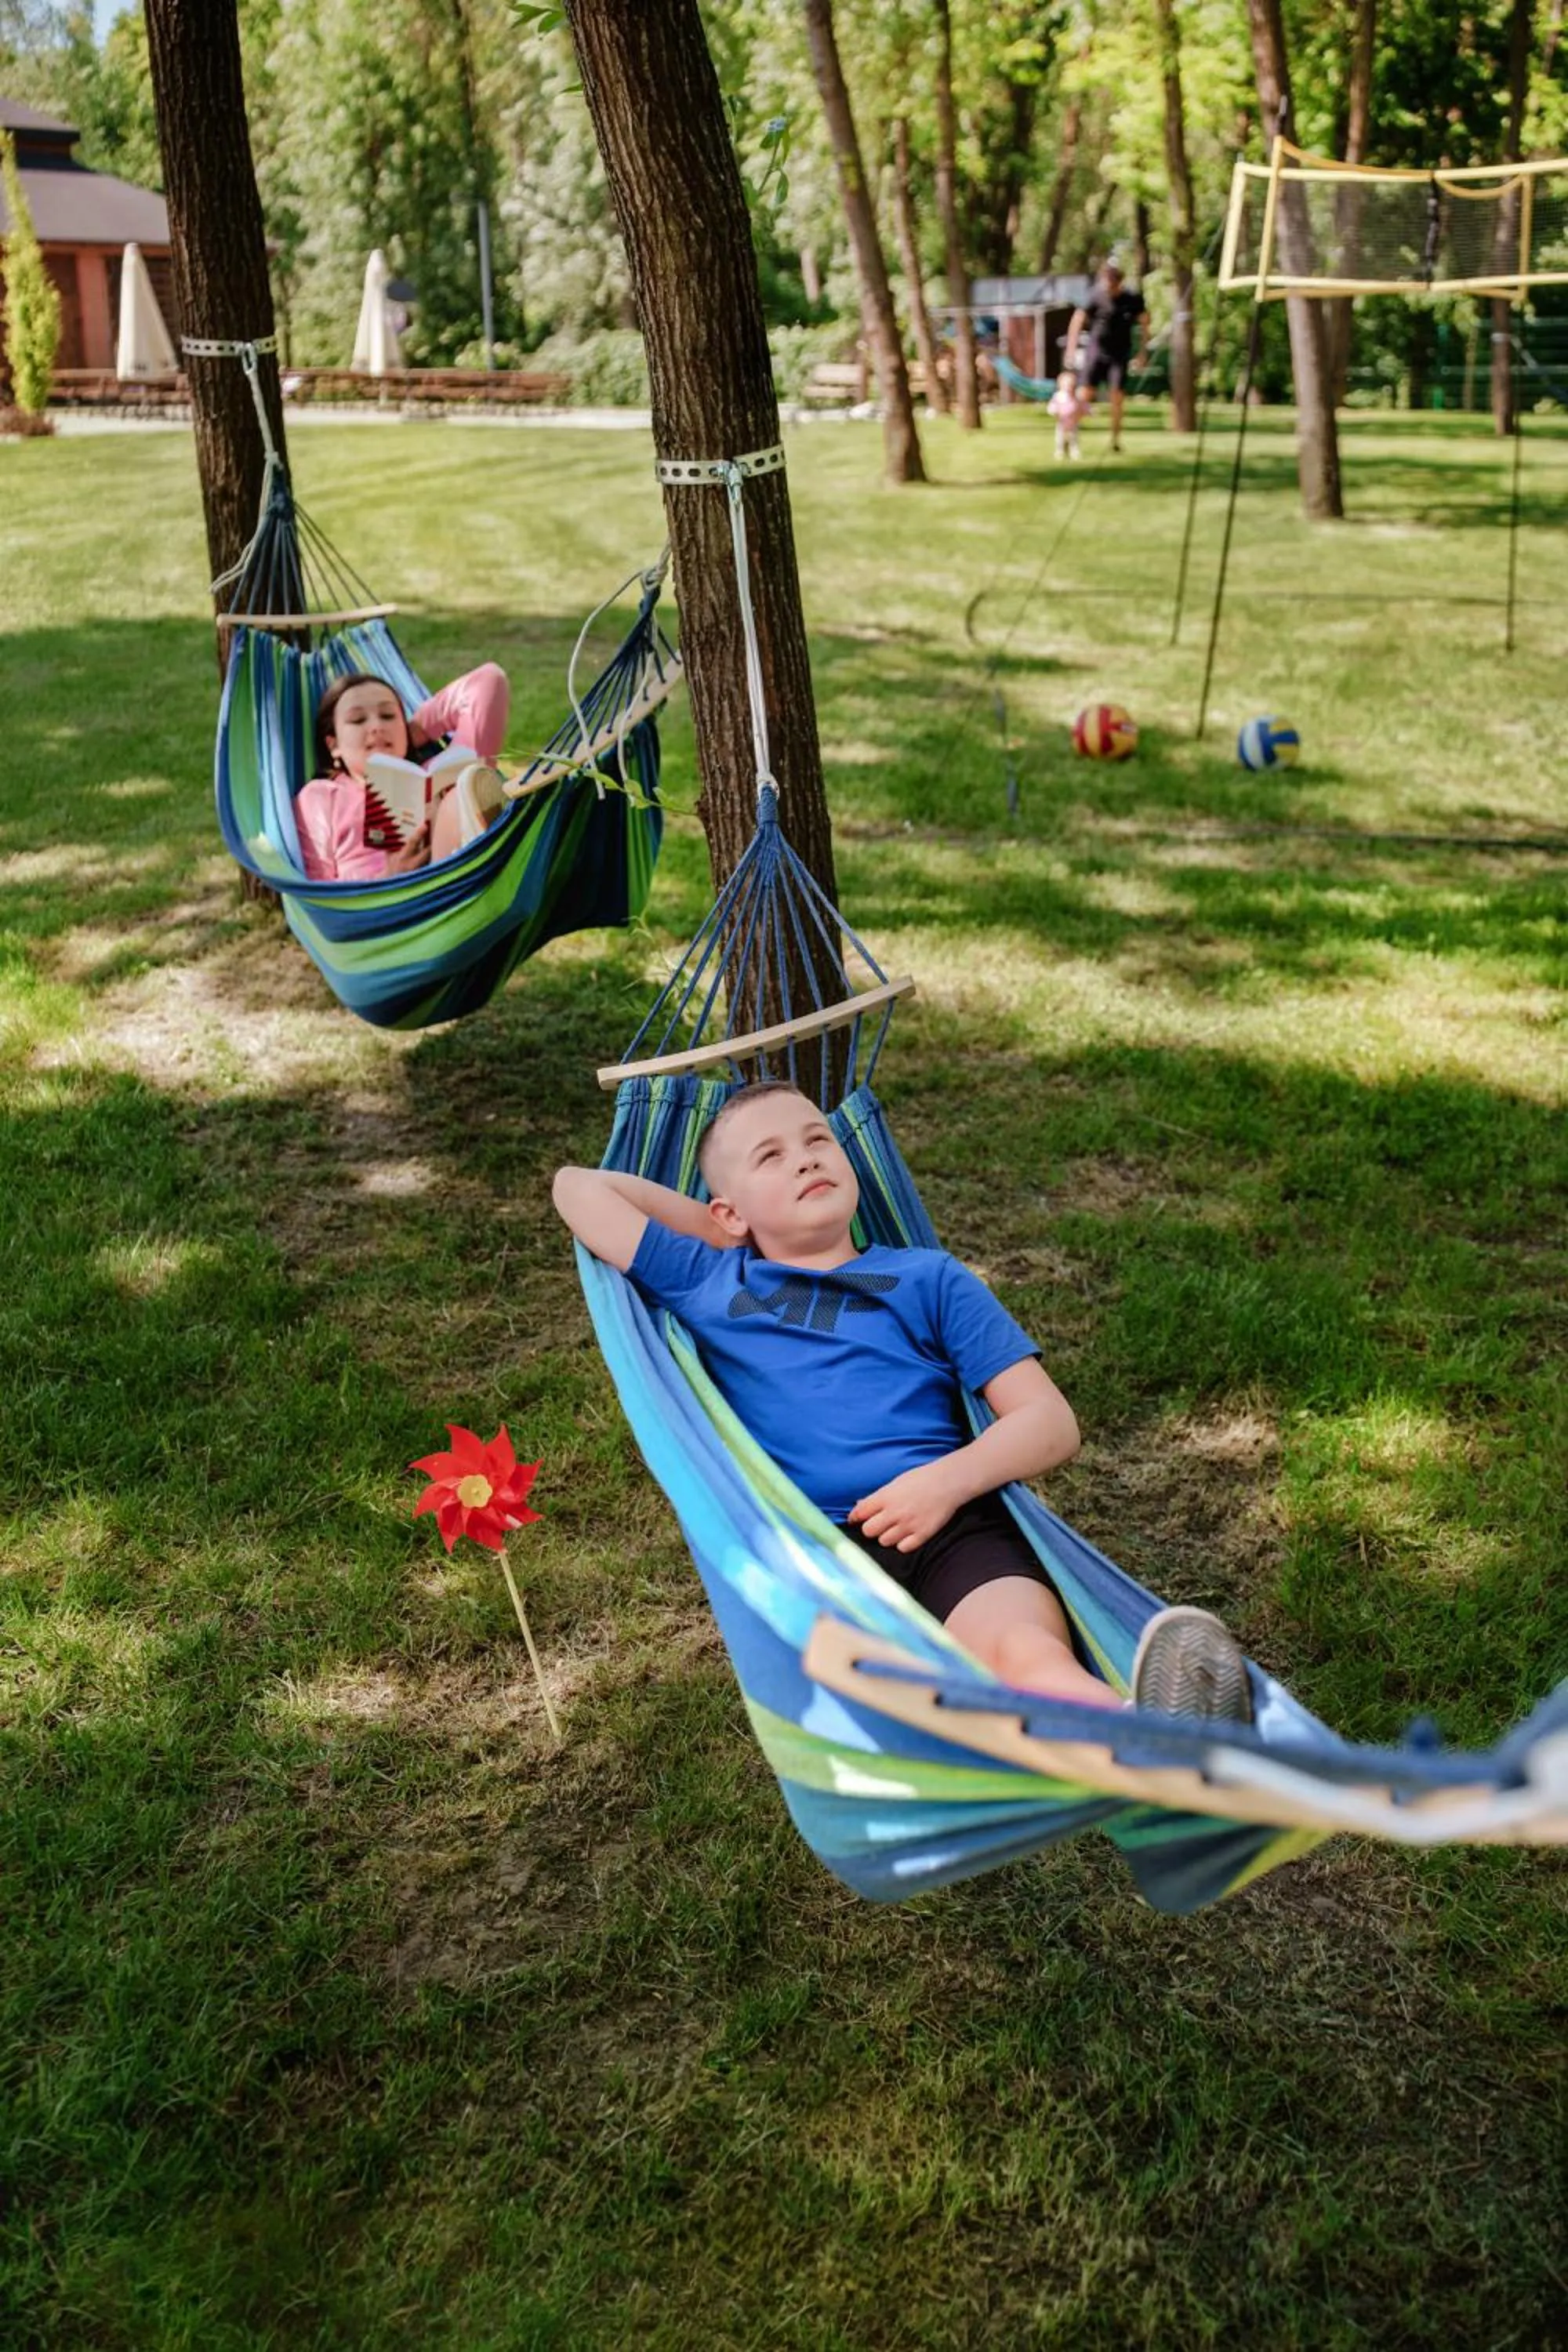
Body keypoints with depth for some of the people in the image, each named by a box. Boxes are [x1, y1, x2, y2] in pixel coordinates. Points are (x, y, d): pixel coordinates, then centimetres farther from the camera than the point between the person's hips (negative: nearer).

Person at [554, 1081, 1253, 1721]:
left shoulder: (929, 1278, 25)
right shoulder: (707, 1282, 28)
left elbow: (1051, 1422, 16)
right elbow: (578, 1187, 32)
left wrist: (950, 1479, -5)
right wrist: (724, 1237, 32)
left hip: (946, 1525, 2)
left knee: (1030, 1653, -36)